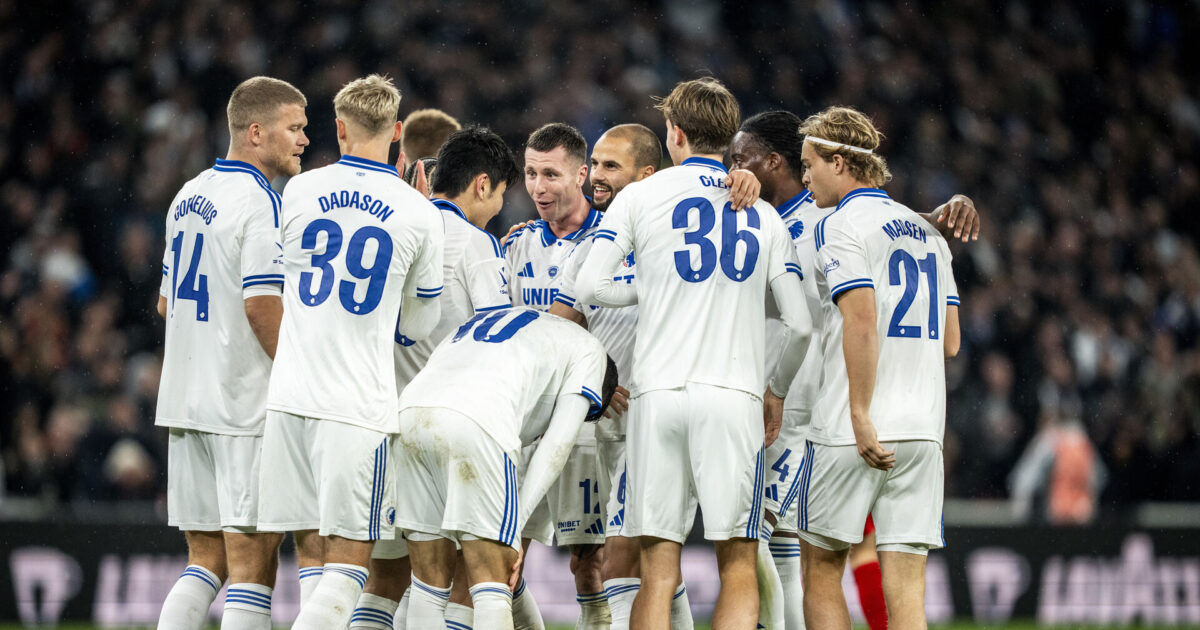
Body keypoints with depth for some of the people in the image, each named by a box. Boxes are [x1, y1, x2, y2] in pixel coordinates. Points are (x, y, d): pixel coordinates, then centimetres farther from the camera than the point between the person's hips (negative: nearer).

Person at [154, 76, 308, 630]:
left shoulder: (189, 196, 15)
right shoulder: (259, 203, -11)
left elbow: (166, 303, 22)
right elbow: (262, 307, -19)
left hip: (183, 397, 8)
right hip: (244, 401, -8)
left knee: (207, 559, 12)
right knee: (253, 560, -6)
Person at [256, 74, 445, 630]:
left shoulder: (298, 192, 5)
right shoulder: (418, 215, -1)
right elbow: (418, 327, 11)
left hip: (289, 396, 3)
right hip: (359, 406, -3)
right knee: (348, 564, 0)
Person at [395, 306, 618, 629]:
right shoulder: (588, 351, 23)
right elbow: (557, 444, 11)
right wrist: (515, 527, 8)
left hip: (410, 410, 6)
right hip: (475, 421, -6)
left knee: (431, 579, 15)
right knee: (492, 589, -1)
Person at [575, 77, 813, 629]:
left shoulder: (641, 196, 6)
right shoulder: (764, 216, 13)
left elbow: (590, 287, -1)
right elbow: (800, 326, 11)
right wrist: (777, 392, 28)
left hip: (658, 394, -1)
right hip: (733, 396, 1)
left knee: (658, 574, 1)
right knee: (738, 568, 3)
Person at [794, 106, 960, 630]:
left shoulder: (841, 226, -6)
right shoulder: (925, 232, 17)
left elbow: (861, 322, -18)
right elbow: (950, 341, 17)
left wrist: (861, 417, -18)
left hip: (847, 431, -6)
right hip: (922, 428, 6)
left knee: (820, 567, 6)